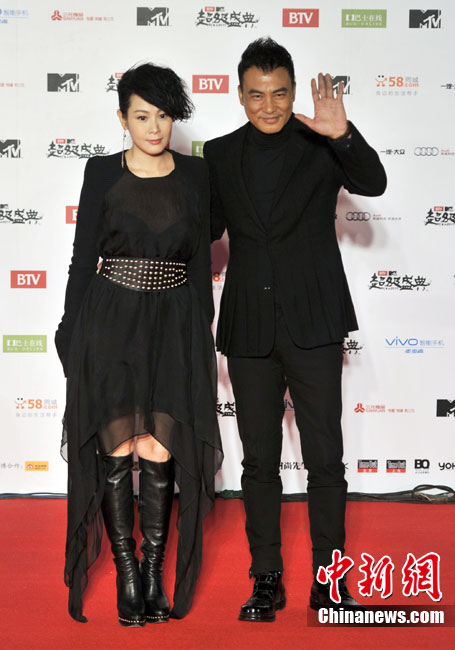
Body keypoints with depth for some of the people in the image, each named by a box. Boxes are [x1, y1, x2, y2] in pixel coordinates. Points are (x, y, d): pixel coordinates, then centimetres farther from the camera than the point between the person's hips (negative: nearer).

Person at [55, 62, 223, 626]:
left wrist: (204, 327, 8)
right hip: (109, 322, -1)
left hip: (173, 325, 1)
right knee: (115, 452, 1)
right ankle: (126, 574, 15)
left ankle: (154, 571, 15)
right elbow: (83, 257, 2)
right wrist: (71, 332, 0)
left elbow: (200, 258, 10)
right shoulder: (103, 173, 1)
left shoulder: (194, 174, 6)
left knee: (159, 456, -2)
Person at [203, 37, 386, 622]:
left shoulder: (321, 146, -1)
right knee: (259, 462, 10)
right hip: (249, 328, 3)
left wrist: (343, 136, -34)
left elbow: (373, 184, -17)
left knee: (325, 459, 3)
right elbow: (206, 230, 13)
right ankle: (266, 581, 22)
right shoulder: (220, 155, 7)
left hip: (313, 326, -2)